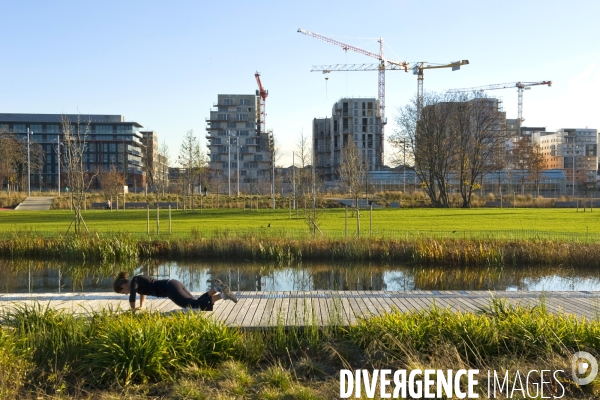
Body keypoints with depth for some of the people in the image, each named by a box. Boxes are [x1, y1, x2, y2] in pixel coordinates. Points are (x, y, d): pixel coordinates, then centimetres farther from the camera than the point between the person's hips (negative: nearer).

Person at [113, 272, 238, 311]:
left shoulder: (134, 281, -2)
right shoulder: (138, 280, 24)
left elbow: (132, 298, -17)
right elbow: (144, 291, 45)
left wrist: (133, 310, 1)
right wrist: (141, 307, 37)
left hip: (171, 288, -9)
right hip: (174, 284, 9)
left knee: (196, 305, -16)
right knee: (195, 304, 12)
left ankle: (223, 295, -26)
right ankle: (215, 289, -3)